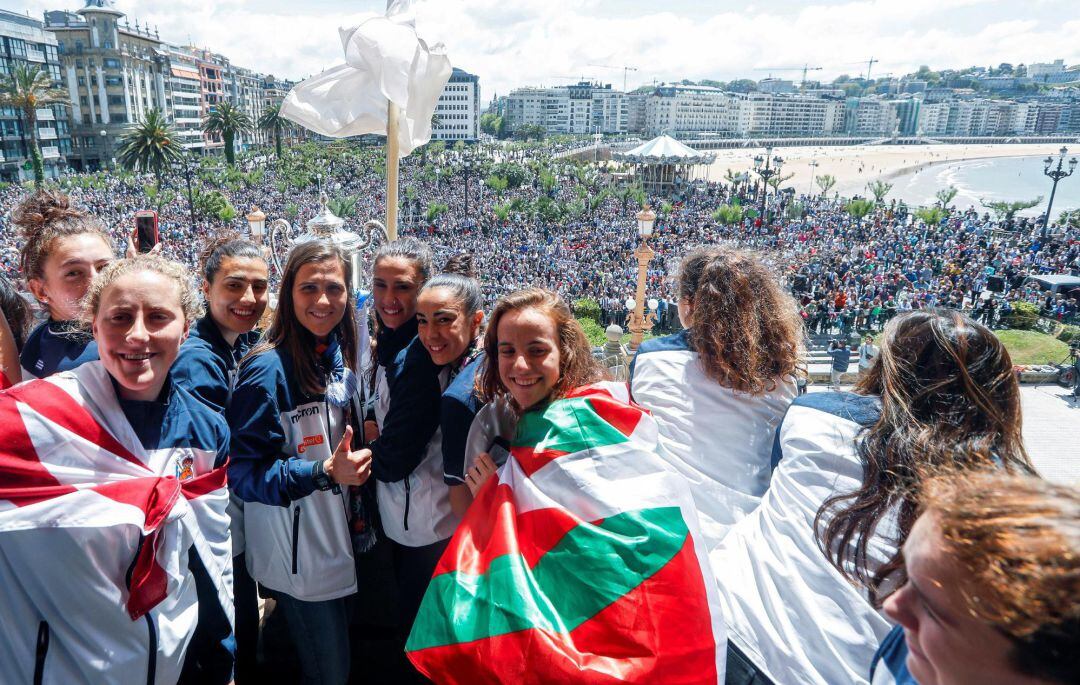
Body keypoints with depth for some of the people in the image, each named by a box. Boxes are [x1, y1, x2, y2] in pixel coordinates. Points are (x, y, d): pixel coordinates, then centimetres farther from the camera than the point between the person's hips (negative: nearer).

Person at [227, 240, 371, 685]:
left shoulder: (339, 360, 2)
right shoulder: (268, 369, -19)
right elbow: (243, 473, -20)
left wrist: (354, 465, 0)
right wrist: (324, 472, -28)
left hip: (336, 544, 7)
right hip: (296, 559, -7)